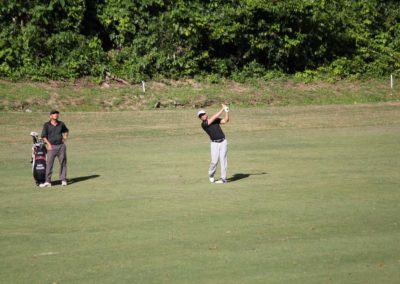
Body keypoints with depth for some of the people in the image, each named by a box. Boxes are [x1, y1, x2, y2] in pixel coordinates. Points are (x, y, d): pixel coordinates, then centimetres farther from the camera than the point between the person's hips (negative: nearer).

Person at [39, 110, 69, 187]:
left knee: (63, 163, 5)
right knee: (49, 163, -7)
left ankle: (63, 180, 14)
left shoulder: (61, 124, 9)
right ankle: (48, 181, -5)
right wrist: (48, 144, -11)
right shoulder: (47, 125, 0)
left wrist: (64, 138, 13)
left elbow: (66, 131, 27)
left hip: (61, 146, 3)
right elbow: (44, 136, -1)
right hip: (52, 147, -3)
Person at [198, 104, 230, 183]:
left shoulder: (216, 120, 9)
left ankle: (223, 178, 0)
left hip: (223, 142, 2)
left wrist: (227, 111, -12)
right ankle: (211, 175, 21)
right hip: (214, 144, -2)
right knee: (214, 161, -7)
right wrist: (222, 109, -10)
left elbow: (226, 120, 0)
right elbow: (214, 117, -13)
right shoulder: (203, 124, -6)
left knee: (223, 160, -3)